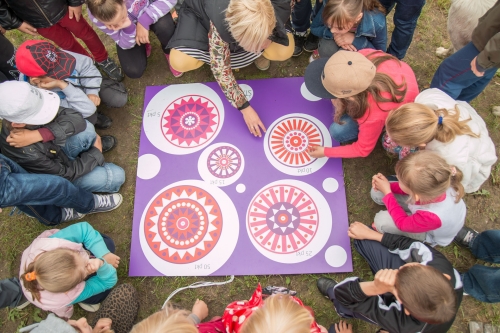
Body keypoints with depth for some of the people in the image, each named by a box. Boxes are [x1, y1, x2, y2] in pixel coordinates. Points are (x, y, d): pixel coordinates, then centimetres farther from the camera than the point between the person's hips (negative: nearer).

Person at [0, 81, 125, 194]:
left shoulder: (23, 110, -25)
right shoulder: (27, 154, -40)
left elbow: (77, 119, -26)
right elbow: (66, 173, -25)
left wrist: (39, 134, -38)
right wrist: (96, 152, -15)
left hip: (54, 153, 6)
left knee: (86, 129, -18)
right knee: (117, 175, -12)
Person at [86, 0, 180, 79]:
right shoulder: (97, 17, -32)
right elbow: (126, 45, -21)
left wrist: (144, 21, -38)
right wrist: (128, 28, -44)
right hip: (126, 34, 1)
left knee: (164, 26, -36)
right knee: (134, 71, -16)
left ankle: (169, 53, -1)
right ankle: (143, 46, 17)